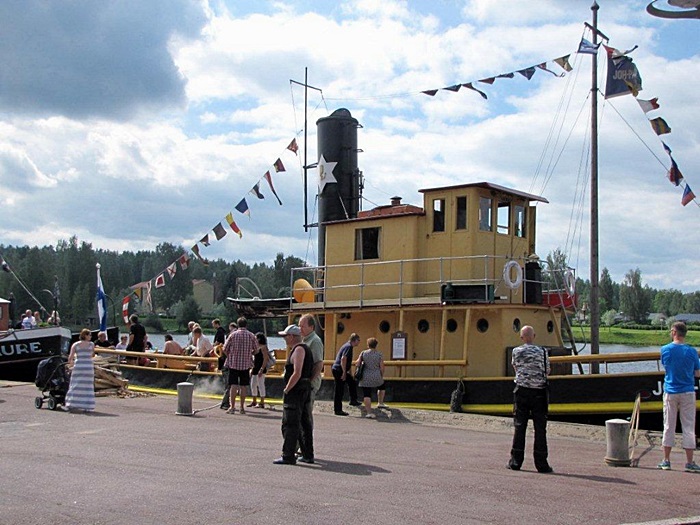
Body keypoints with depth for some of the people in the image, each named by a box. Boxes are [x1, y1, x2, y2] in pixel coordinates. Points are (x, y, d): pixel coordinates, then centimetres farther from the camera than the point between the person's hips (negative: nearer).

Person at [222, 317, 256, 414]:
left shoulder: (233, 335, -4)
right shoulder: (251, 336, -1)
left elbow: (225, 349, -2)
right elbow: (256, 349, 6)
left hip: (233, 363, -1)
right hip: (246, 364, 1)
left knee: (234, 385, -1)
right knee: (243, 386, 7)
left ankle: (232, 407, -5)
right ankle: (242, 407, 10)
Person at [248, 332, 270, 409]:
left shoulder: (263, 347, -12)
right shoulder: (256, 347, 15)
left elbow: (265, 359, -18)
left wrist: (262, 369, -23)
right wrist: (252, 369, 18)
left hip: (260, 369, -10)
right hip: (255, 369, 10)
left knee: (260, 385, -6)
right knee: (253, 385, 13)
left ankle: (262, 403, -2)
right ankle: (254, 401, 23)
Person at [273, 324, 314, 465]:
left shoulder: (298, 350, -13)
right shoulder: (304, 348, 17)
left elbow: (297, 374, -23)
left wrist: (286, 389, -16)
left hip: (295, 390, -10)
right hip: (305, 390, 10)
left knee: (290, 424, -7)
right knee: (305, 423, 13)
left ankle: (288, 456, -6)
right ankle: (308, 455, 17)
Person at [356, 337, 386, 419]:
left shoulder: (363, 353, -1)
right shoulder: (379, 354, -3)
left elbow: (357, 364, -5)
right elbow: (382, 367, -4)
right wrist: (382, 376, 11)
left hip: (365, 378, 0)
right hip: (376, 377, 0)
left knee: (367, 395, -1)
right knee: (382, 387, 30)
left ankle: (368, 412, -8)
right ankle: (380, 403, 33)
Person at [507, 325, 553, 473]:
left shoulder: (516, 352, -2)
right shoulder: (542, 352, -5)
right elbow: (547, 371, 5)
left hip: (522, 391, 1)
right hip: (539, 393, -1)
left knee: (519, 426, 6)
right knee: (540, 428, 2)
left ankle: (515, 461, 8)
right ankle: (541, 464, 3)